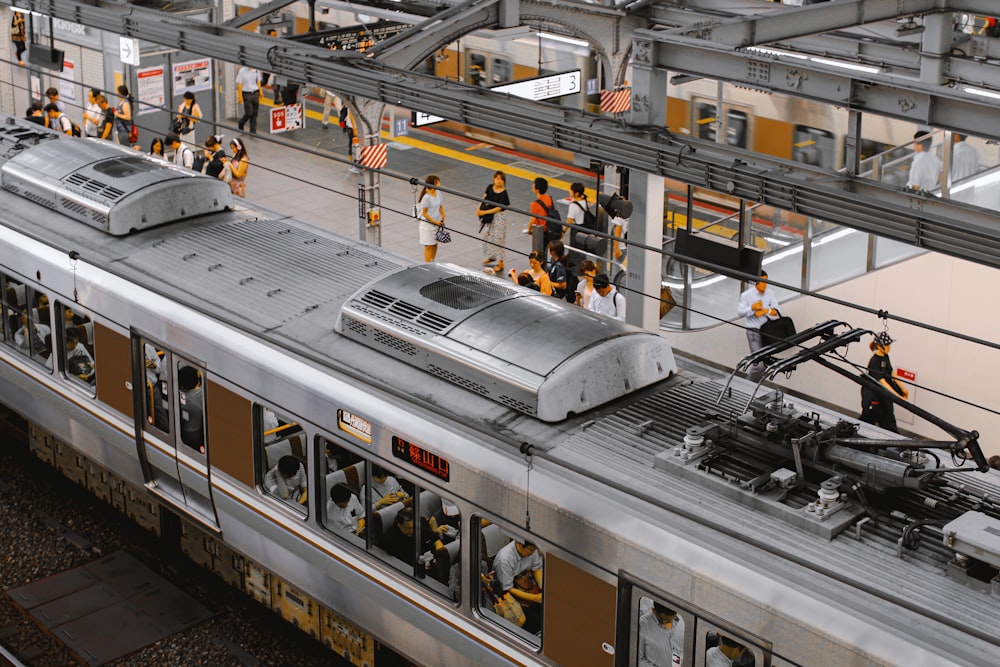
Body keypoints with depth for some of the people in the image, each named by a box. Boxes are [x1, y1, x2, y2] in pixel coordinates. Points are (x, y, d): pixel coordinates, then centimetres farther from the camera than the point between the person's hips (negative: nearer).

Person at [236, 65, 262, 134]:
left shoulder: (256, 70, 3)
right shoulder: (242, 71, -10)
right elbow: (239, 84, -8)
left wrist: (260, 91, 9)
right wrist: (240, 96, -10)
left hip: (255, 93, 4)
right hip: (246, 94, -4)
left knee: (255, 113, 4)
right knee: (249, 113, -6)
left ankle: (253, 131, 13)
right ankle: (241, 123, 24)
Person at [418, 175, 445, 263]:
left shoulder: (438, 194, 1)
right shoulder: (426, 197, -22)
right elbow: (424, 213, -18)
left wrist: (442, 215, -4)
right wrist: (435, 222, -15)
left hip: (437, 223, 7)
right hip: (427, 225, -7)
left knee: (435, 244, 16)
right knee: (429, 246, 2)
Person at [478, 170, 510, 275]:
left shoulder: (504, 193, -20)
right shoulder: (490, 187, -3)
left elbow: (499, 208, -20)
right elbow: (484, 198, 5)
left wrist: (485, 212, -21)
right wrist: (479, 209, -9)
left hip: (498, 217, -6)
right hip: (488, 217, 6)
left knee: (498, 238, 0)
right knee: (487, 236, 19)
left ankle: (500, 263, 10)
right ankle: (491, 256, 41)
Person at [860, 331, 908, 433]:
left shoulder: (885, 357, 1)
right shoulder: (875, 361, -26)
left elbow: (892, 373, 12)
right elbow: (882, 382, -30)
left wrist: (903, 388, 12)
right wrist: (898, 397, -35)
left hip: (884, 395, 8)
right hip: (873, 397, -8)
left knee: (888, 422, 13)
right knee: (868, 421, 6)